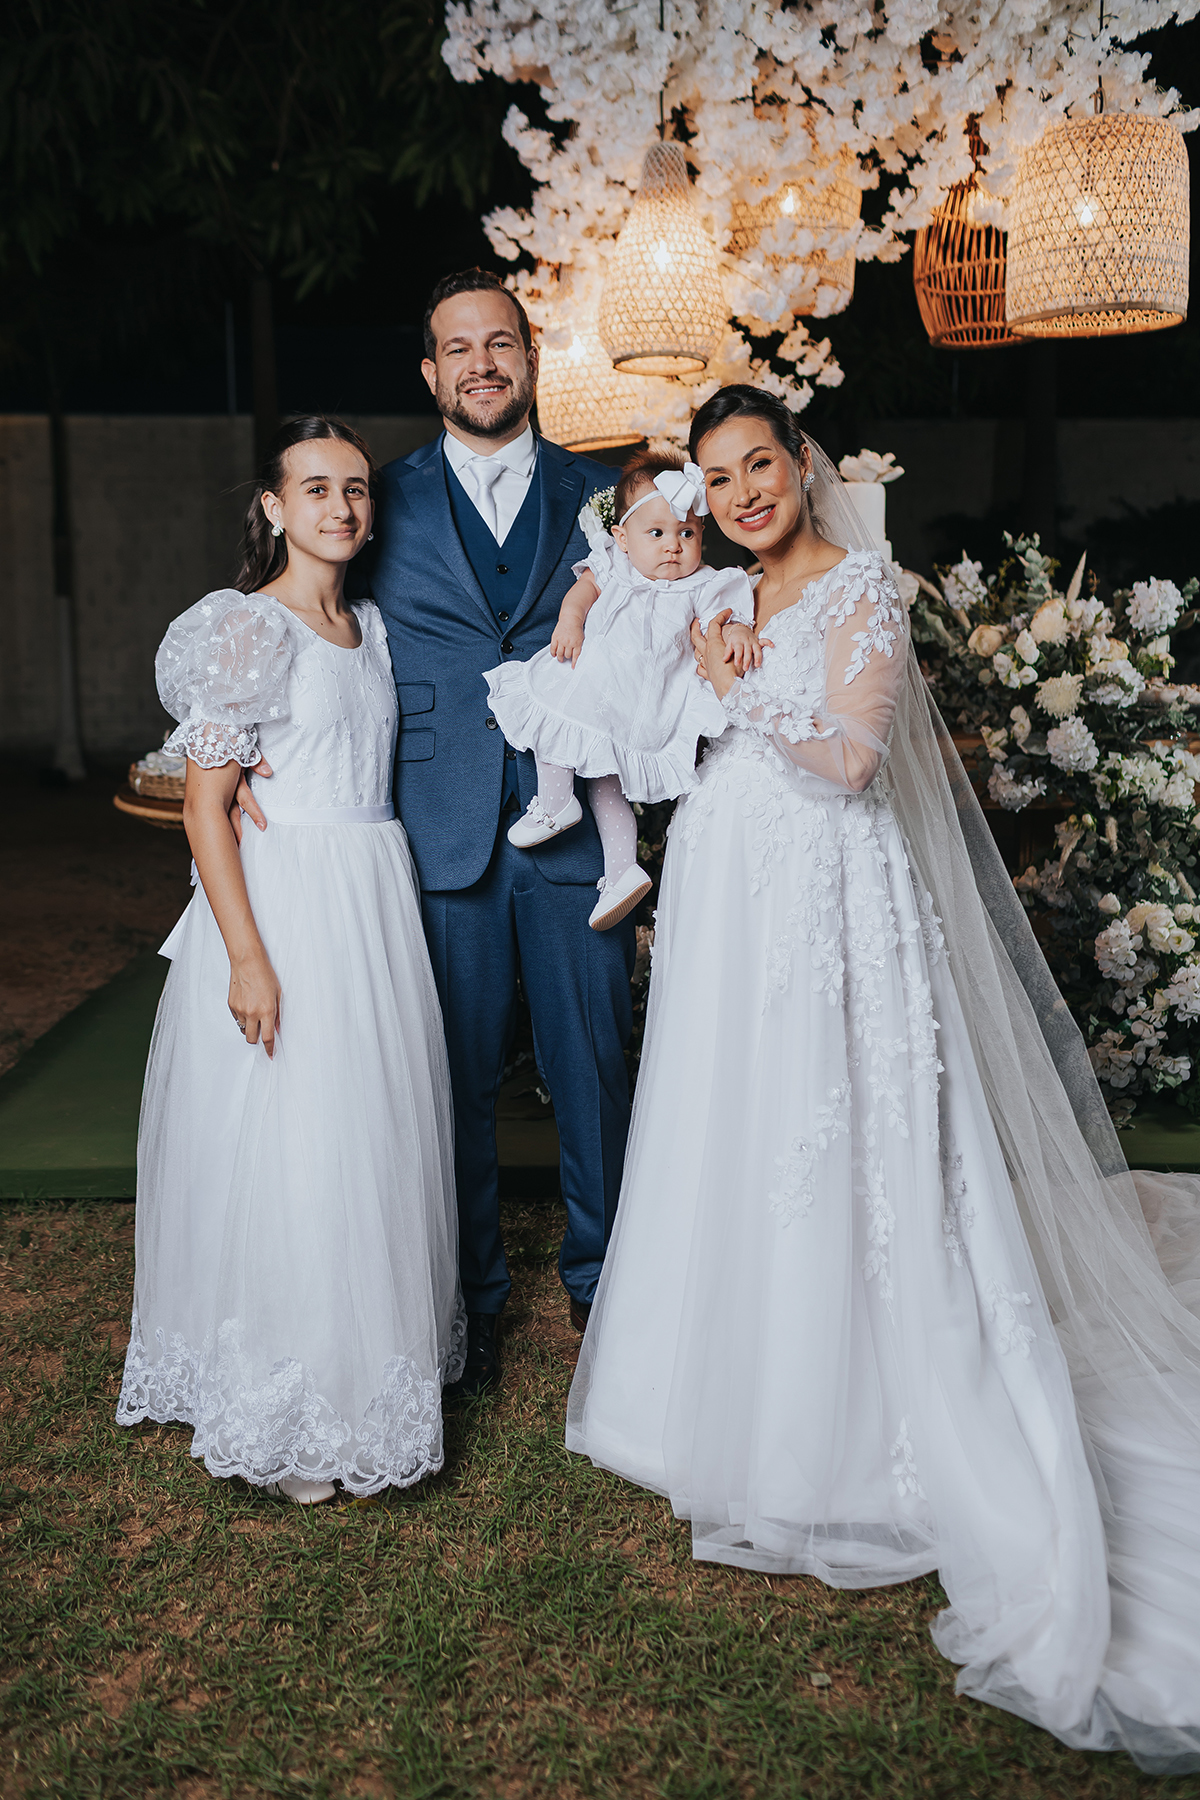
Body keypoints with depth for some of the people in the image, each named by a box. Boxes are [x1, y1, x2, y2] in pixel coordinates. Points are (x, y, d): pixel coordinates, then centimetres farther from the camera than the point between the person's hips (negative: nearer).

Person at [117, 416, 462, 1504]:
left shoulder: (372, 626, 13)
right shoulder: (247, 627, -9)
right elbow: (205, 803, -13)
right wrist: (248, 956, -19)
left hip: (380, 903, 7)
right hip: (283, 901, -7)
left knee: (376, 1138, 13)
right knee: (287, 1149, -2)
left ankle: (367, 1367, 30)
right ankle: (283, 1418, 14)